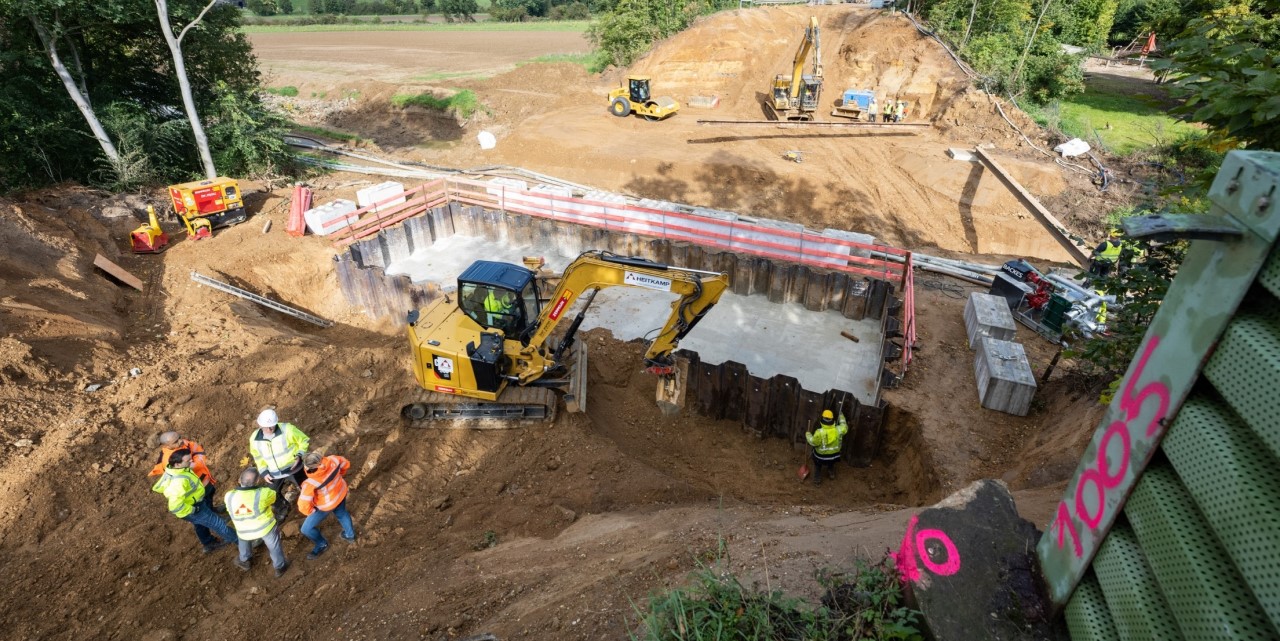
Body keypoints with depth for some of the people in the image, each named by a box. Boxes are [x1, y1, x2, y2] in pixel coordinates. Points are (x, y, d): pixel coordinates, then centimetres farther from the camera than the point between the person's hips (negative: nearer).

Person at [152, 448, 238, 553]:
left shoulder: (171, 469, -11)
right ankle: (238, 540, 27)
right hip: (193, 509, -9)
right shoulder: (179, 481, -41)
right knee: (218, 523, 9)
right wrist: (192, 510, -25)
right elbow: (175, 506, -40)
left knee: (200, 525, 31)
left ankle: (209, 544, 55)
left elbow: (157, 487, 5)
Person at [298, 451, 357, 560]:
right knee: (341, 513, 35)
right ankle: (350, 535, 57)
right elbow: (346, 464, -7)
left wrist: (312, 511, -11)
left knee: (307, 529, 18)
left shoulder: (311, 483, -40)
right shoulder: (332, 460, -29)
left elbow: (303, 506, -33)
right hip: (341, 492, 5)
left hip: (326, 505, -5)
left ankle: (322, 545, 42)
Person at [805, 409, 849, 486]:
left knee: (817, 466, 29)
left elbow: (813, 442, -22)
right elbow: (845, 428, -2)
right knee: (831, 463, 38)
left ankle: (817, 480, 41)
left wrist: (808, 435, -3)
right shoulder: (838, 430, -27)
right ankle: (832, 473, 61)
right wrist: (841, 417, 10)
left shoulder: (819, 432, -37)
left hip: (821, 455, -3)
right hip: (834, 454, 3)